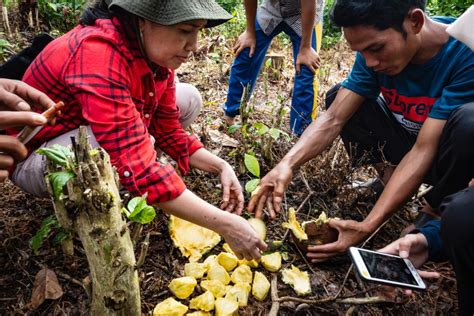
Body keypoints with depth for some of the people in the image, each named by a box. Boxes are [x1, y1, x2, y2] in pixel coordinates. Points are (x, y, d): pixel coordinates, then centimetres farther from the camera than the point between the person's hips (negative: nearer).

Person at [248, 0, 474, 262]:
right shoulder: (376, 50, -16)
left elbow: (424, 150, -34)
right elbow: (333, 119, -20)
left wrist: (367, 227, -39)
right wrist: (287, 164, -37)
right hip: (408, 142, 4)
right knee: (340, 98, -11)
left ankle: (434, 211, -10)